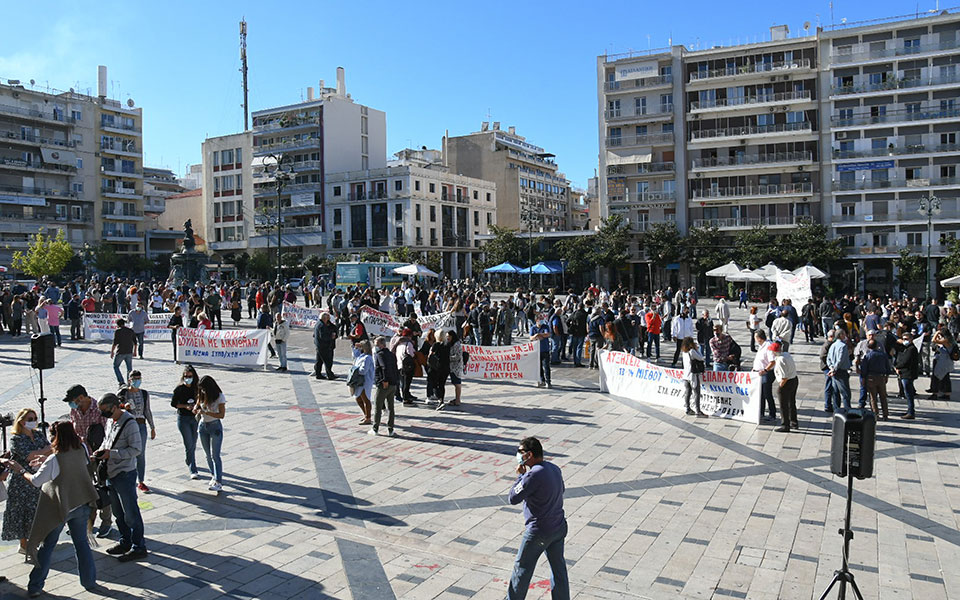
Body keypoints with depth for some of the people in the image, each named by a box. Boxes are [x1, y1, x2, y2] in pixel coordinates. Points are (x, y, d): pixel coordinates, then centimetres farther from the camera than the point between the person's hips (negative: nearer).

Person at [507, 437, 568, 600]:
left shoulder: (534, 475, -25)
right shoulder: (555, 469, 0)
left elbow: (513, 498, -21)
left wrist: (520, 475, -10)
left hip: (538, 532, -7)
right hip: (559, 528, 7)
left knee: (522, 568, 11)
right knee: (558, 568, 16)